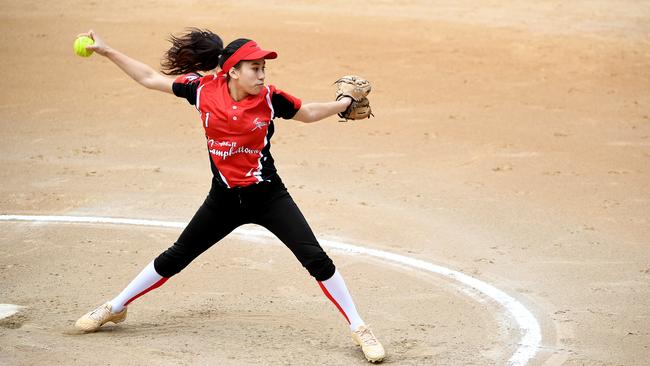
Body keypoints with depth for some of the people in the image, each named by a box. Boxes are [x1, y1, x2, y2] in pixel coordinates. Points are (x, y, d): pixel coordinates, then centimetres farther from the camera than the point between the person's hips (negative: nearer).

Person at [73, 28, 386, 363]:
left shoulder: (269, 98, -11)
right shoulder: (203, 88, -10)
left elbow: (308, 113, 8)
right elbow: (149, 79, -1)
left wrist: (347, 102, 0)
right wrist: (106, 51, -2)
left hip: (268, 196, -1)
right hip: (224, 198, 1)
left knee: (316, 259, -10)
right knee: (174, 259, 10)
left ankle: (359, 329, 1)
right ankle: (115, 308, 30)